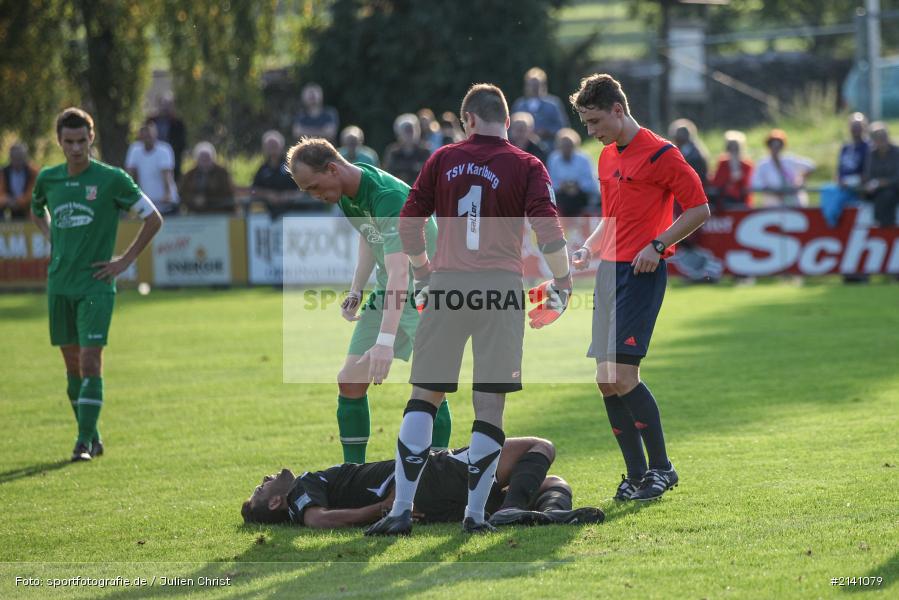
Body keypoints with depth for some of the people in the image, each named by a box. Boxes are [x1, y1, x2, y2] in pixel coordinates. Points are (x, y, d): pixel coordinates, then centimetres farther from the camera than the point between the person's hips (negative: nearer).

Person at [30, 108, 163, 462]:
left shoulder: (111, 179, -7)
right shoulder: (48, 179, 6)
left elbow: (153, 220, -1)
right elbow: (37, 211, 29)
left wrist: (125, 261, -4)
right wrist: (53, 242, 13)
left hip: (95, 285, -4)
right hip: (59, 284, 4)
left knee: (90, 360, -12)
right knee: (72, 362, 8)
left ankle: (85, 441, -11)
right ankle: (92, 437, 19)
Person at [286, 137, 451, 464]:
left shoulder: (388, 197, -31)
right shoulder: (346, 194, -3)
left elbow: (399, 272, -39)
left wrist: (385, 341, -47)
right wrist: (356, 292, 6)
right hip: (386, 293, 8)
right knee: (350, 381, 3)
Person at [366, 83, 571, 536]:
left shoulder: (442, 160, 8)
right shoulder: (526, 167, 2)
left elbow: (409, 224, 9)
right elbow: (549, 232, -8)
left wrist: (423, 273, 24)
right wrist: (562, 285, 4)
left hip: (446, 285, 1)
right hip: (501, 287, -1)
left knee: (424, 397, 7)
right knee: (490, 405, 5)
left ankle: (401, 509, -2)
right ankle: (475, 513, 4)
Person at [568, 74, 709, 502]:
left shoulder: (660, 154, -9)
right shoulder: (607, 157, 16)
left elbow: (699, 210, -9)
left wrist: (656, 245, -17)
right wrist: (589, 247, 11)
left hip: (641, 274, -8)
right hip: (609, 271, 8)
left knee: (623, 376, -15)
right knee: (606, 381, 4)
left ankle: (661, 467, -1)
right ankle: (636, 475, 11)